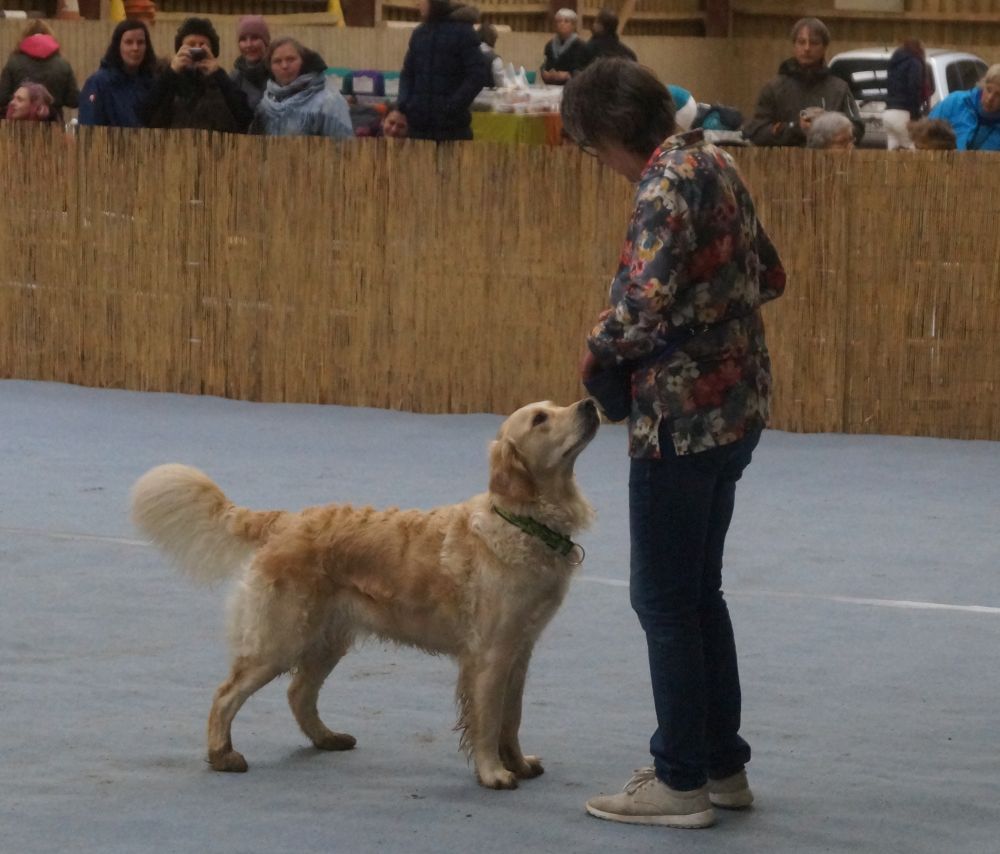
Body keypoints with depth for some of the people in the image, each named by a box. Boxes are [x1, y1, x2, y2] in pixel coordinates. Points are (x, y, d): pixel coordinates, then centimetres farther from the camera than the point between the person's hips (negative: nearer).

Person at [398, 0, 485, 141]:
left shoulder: (463, 32, -3)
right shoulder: (419, 33, 13)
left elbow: (476, 77, -7)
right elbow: (407, 74, 18)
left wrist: (453, 107, -17)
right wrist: (404, 103, 0)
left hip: (452, 125, -5)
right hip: (419, 125, 5)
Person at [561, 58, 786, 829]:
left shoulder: (667, 185, -18)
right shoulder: (712, 163, 10)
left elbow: (644, 307, -28)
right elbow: (770, 275, 20)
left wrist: (600, 350, -10)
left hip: (684, 416, -9)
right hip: (736, 405, 10)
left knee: (664, 599, 1)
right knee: (698, 592, 18)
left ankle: (683, 782, 7)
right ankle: (723, 766, 24)